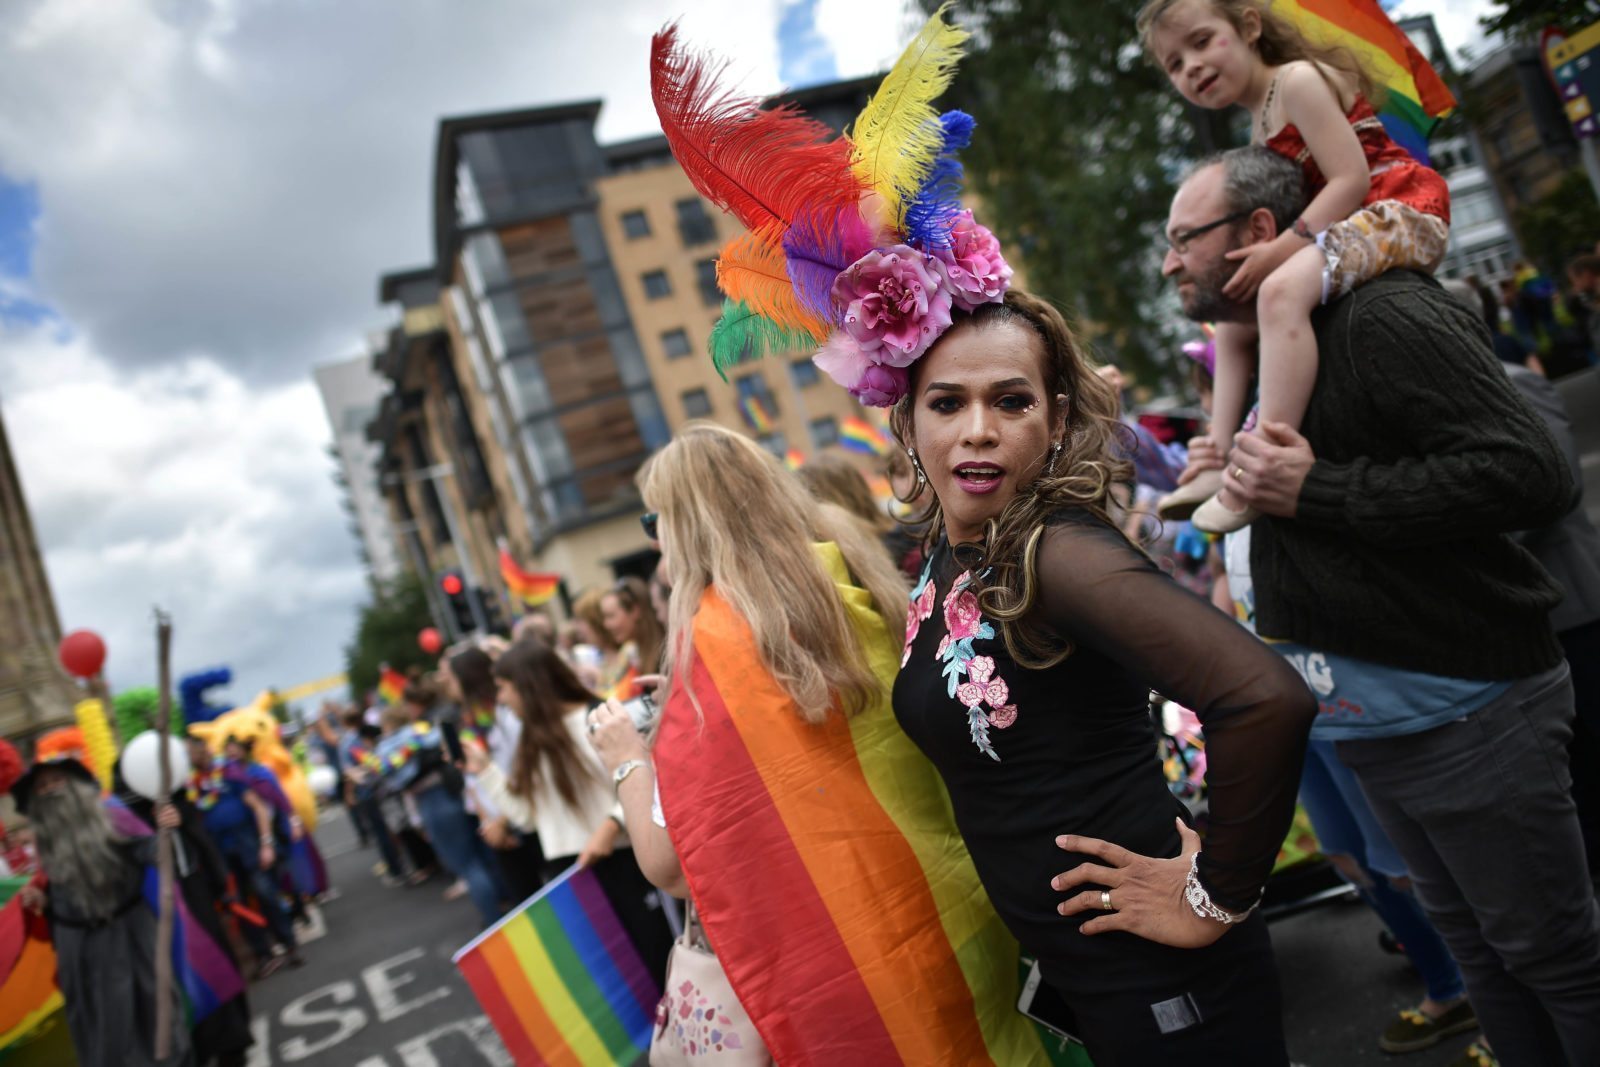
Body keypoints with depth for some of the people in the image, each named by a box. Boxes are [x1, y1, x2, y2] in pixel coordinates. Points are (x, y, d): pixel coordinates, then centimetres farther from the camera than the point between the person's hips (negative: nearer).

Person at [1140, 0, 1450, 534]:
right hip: (1346, 229, 11)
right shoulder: (1260, 128, 19)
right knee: (1232, 323, 15)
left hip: (1400, 209, -11)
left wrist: (1282, 247, -24)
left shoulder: (1297, 79, -8)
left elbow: (1351, 178, -18)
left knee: (1282, 289, -35)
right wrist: (1271, 253, -6)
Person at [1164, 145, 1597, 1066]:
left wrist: (1315, 492, -24)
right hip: (1371, 719, 9)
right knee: (1478, 949, 20)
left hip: (1466, 710, -9)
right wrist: (1233, 480, 6)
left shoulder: (1383, 315, -15)